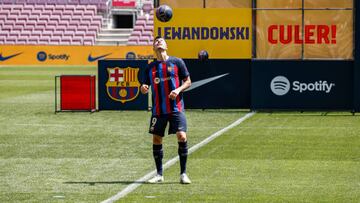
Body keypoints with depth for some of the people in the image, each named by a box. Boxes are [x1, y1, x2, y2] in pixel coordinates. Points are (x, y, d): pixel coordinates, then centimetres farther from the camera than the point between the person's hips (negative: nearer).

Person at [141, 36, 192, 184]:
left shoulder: (177, 62, 3)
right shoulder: (150, 67, 10)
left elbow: (188, 81, 6)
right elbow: (145, 86, 12)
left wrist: (179, 89, -13)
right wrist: (143, 89, -12)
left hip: (176, 108, -3)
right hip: (158, 109, 3)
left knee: (182, 137, -15)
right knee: (156, 140, 2)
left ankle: (183, 174, -5)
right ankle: (159, 175, 15)